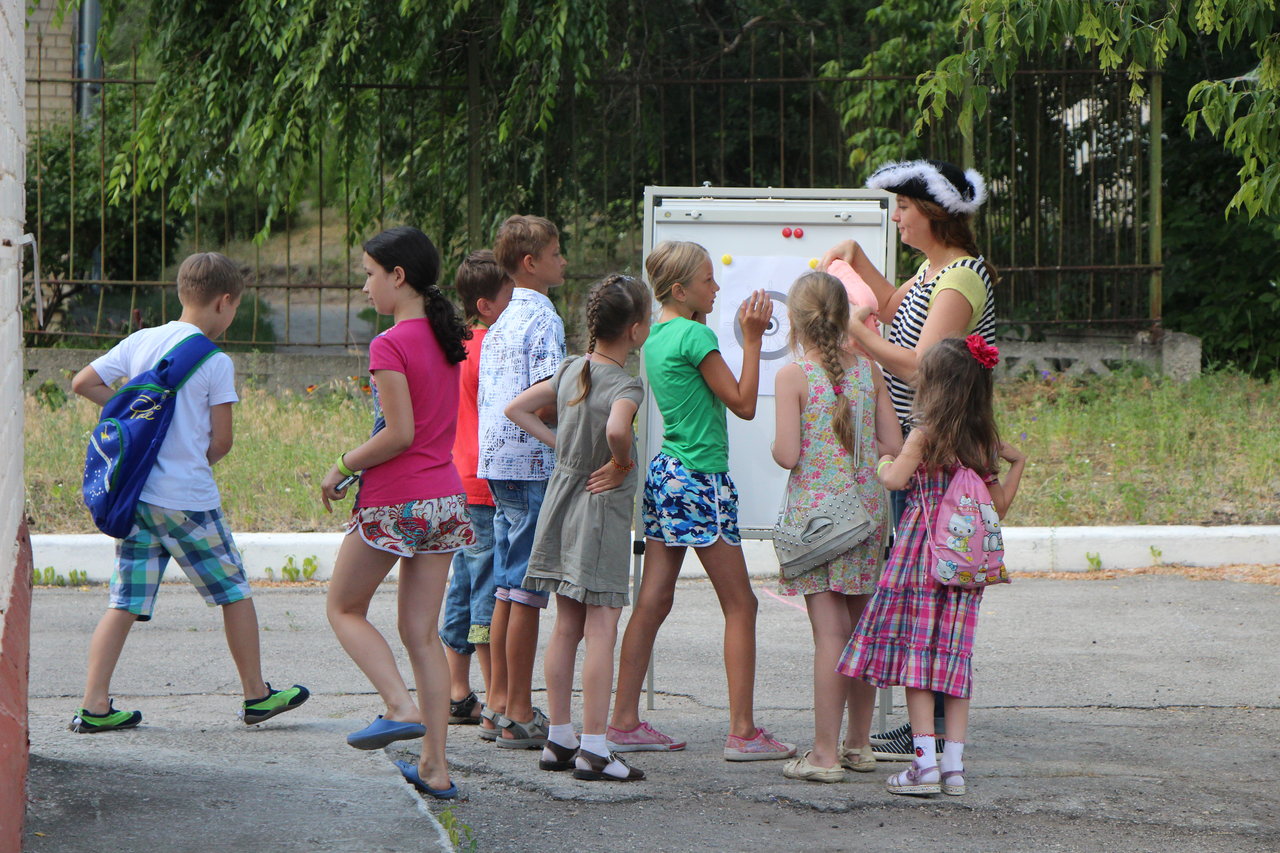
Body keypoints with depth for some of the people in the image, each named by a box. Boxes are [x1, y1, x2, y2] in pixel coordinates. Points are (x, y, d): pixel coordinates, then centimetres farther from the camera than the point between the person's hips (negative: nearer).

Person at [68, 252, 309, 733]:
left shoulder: (139, 342, 6)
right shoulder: (215, 362, -9)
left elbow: (83, 384, 10)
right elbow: (221, 442, -8)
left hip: (134, 491, 5)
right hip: (187, 497, -5)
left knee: (125, 601, 7)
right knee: (234, 590, 11)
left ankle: (95, 706, -2)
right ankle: (256, 696, 20)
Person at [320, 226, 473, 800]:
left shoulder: (390, 346, -15)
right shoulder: (448, 339, 9)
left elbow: (400, 433, -20)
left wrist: (343, 467, -7)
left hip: (394, 500, -7)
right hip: (445, 495, 7)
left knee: (345, 609, 13)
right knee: (421, 633, 10)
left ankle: (401, 707, -6)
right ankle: (436, 767, 7)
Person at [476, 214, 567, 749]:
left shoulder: (502, 321, 15)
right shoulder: (542, 318, -12)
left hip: (496, 463, 9)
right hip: (532, 464, -9)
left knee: (507, 588, 15)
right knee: (526, 591, -6)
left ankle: (499, 700, 20)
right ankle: (518, 716, -5)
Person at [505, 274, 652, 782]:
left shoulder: (571, 370, 6)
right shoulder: (624, 386, -17)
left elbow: (517, 409, 14)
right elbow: (616, 429, -38)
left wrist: (561, 444, 11)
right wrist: (622, 464, -19)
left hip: (563, 500, 8)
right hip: (601, 510, -8)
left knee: (567, 627, 13)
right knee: (601, 631, -5)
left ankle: (559, 740, 18)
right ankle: (593, 750, -7)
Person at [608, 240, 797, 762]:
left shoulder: (657, 337, 12)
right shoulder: (696, 335, -14)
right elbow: (744, 404, -10)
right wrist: (751, 338, -7)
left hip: (666, 475, 9)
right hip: (700, 480, -9)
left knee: (652, 601, 8)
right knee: (740, 605, -2)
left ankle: (624, 721, 8)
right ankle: (743, 731, -3)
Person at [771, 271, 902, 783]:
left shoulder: (793, 376, -8)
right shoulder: (866, 369, 5)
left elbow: (788, 454, -14)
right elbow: (894, 446, 4)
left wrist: (776, 447, 8)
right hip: (867, 507, 5)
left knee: (830, 632, -6)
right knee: (860, 629, 13)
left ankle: (825, 754, -6)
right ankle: (858, 744, 23)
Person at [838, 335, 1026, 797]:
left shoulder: (926, 434, -9)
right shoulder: (983, 442, 8)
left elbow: (896, 478, -21)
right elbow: (999, 506, 13)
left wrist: (884, 462, 1)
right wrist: (1017, 463, 24)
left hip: (922, 555, -5)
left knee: (915, 654, -1)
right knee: (953, 656, 8)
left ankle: (925, 763, -7)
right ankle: (954, 764, 6)